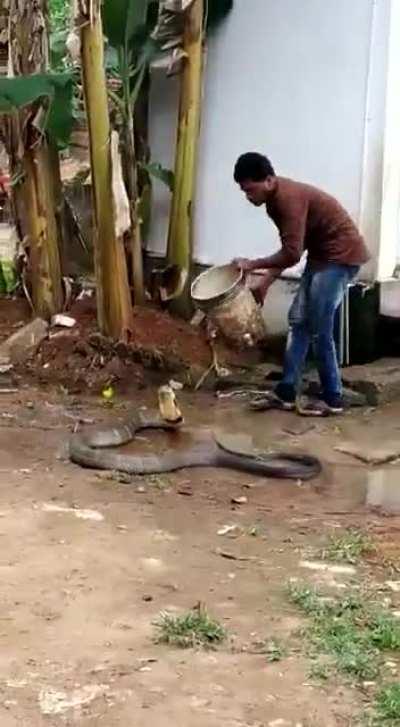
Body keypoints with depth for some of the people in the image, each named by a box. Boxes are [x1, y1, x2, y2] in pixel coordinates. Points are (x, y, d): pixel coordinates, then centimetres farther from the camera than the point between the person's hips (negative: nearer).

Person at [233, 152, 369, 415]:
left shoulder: (289, 198, -24)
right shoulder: (276, 199, 7)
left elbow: (292, 254, -27)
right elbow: (291, 250, 14)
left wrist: (253, 265, -15)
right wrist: (265, 282, 9)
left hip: (342, 255, -10)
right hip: (322, 255, 10)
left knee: (318, 330, -7)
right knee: (298, 321, 9)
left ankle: (333, 399, 3)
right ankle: (287, 392, 13)